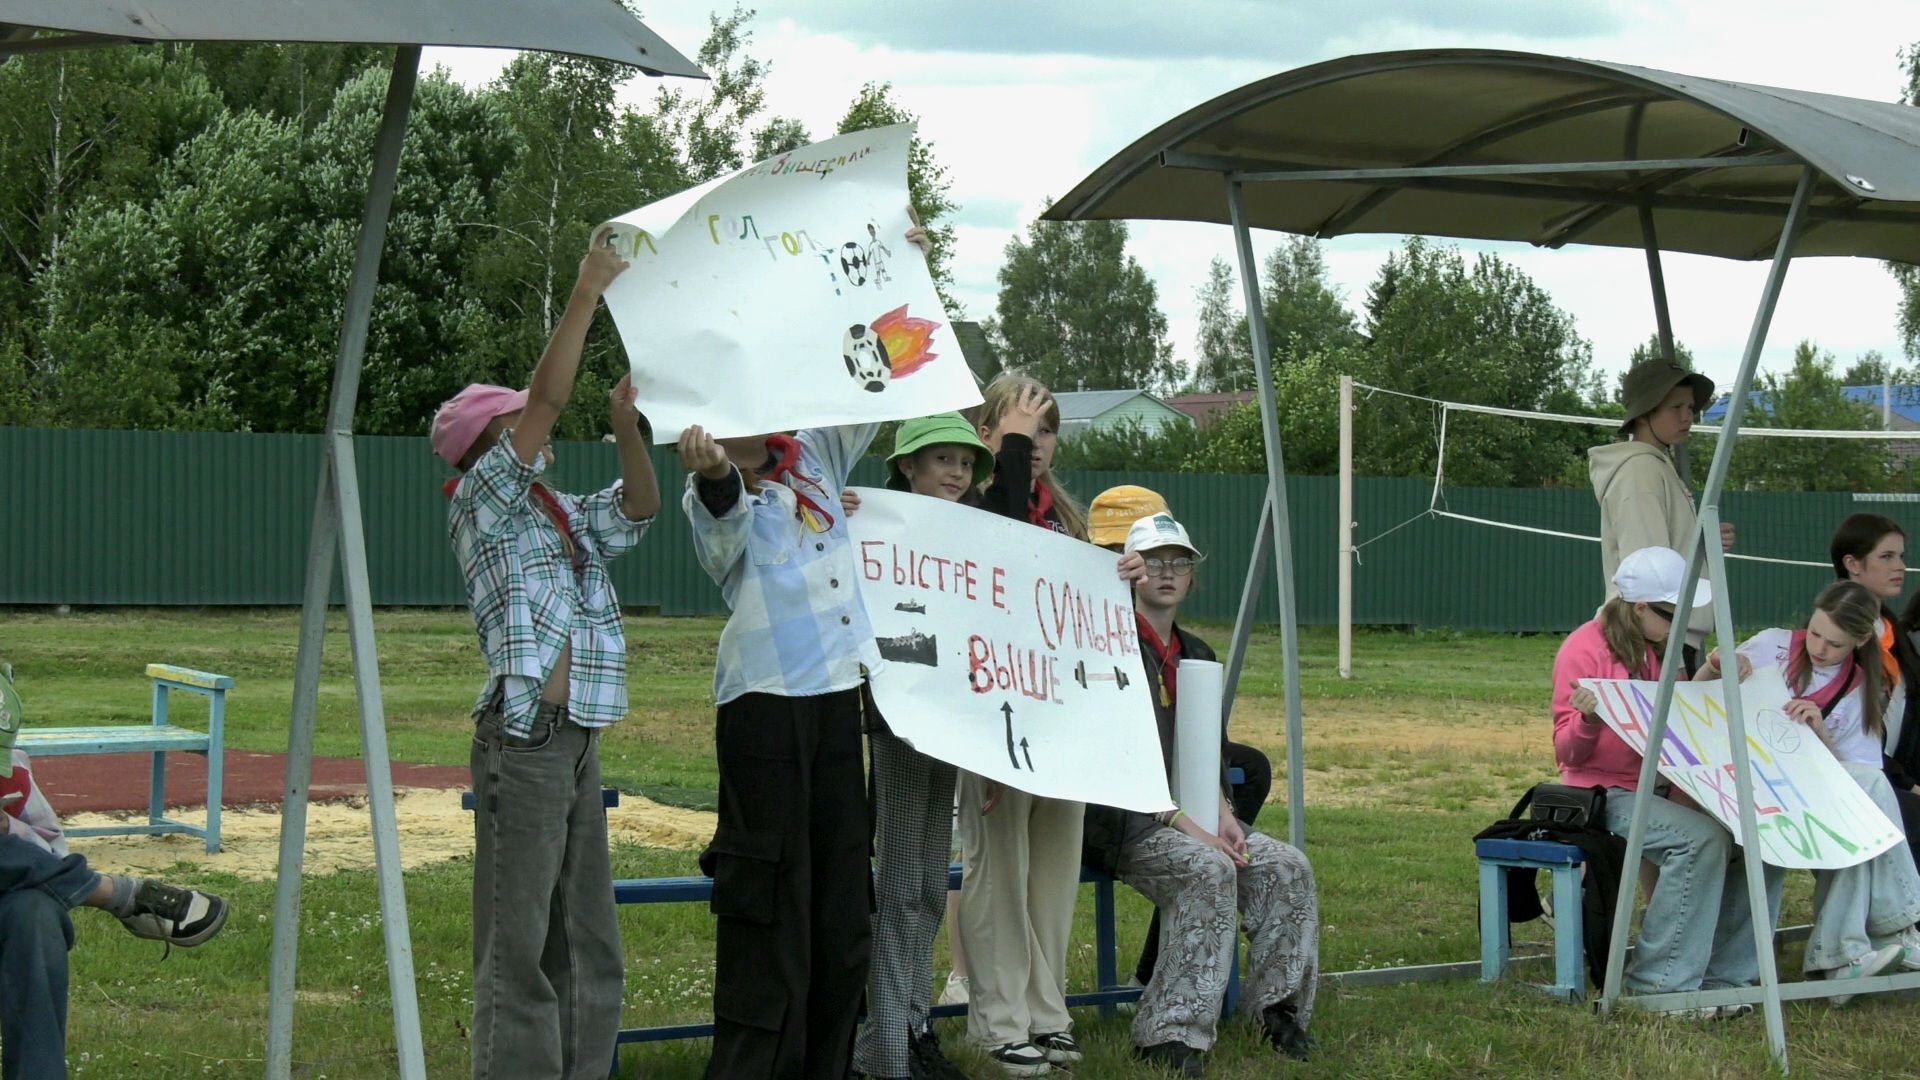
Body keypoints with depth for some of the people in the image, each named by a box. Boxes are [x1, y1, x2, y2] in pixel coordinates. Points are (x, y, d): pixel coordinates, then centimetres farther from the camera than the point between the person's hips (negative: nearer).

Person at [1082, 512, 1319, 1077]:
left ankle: (1275, 1007, 1)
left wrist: (1222, 814, -3)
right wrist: (1182, 823, -21)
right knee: (1210, 870, -32)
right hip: (1119, 820, -7)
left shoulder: (1196, 654, 18)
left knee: (1288, 868, -12)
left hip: (1188, 814, 8)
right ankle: (1170, 1033, -30)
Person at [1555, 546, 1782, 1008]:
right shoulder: (1584, 649, -10)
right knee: (1703, 837, -31)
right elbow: (1567, 753, -12)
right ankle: (1661, 985, -26)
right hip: (1602, 793, -8)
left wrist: (1708, 676, 12)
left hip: (1653, 788, 8)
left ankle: (1724, 975, -6)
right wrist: (1588, 719, -33)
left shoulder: (1651, 649, 15)